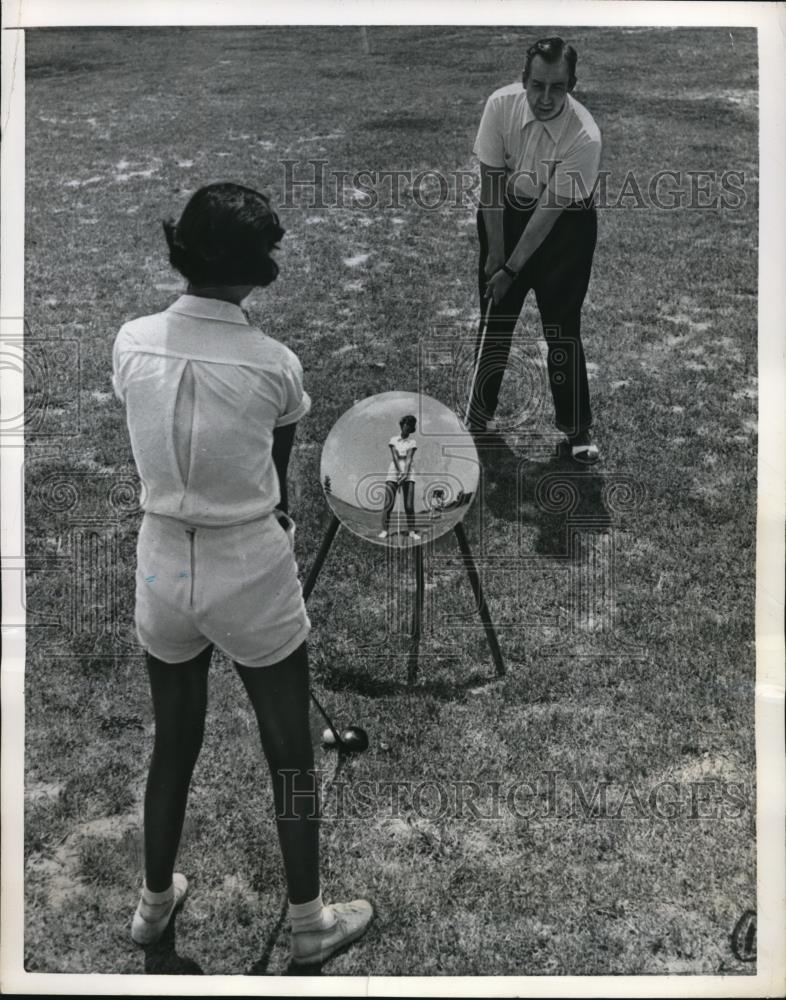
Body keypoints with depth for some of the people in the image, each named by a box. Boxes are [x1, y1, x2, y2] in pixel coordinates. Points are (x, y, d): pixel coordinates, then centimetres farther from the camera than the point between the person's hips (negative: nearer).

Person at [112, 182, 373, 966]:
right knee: (290, 750, 15)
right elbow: (281, 474, 0)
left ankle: (155, 902, 42)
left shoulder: (132, 343, -8)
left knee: (173, 742, 23)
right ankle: (308, 922, 30)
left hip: (162, 569, 4)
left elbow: (154, 445, 4)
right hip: (251, 574, -4)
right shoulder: (275, 365, -16)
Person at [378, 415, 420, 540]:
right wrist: (400, 473, -16)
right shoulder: (393, 440, 5)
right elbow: (395, 457, -5)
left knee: (409, 505, -5)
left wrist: (405, 475, -18)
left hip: (408, 475, 0)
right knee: (388, 503, -7)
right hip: (393, 473, 0)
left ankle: (412, 532, -2)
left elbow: (409, 459, -6)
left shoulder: (412, 442, 5)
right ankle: (384, 531, -5)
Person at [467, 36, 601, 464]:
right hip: (506, 210, 3)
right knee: (494, 320, 6)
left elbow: (549, 211, -24)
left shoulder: (584, 136, -29)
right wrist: (495, 252, -9)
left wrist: (510, 270, -21)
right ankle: (479, 414, 20)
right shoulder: (500, 105, -20)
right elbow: (491, 180, -11)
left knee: (562, 328, -4)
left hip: (565, 221, -3)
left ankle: (577, 431, 8)